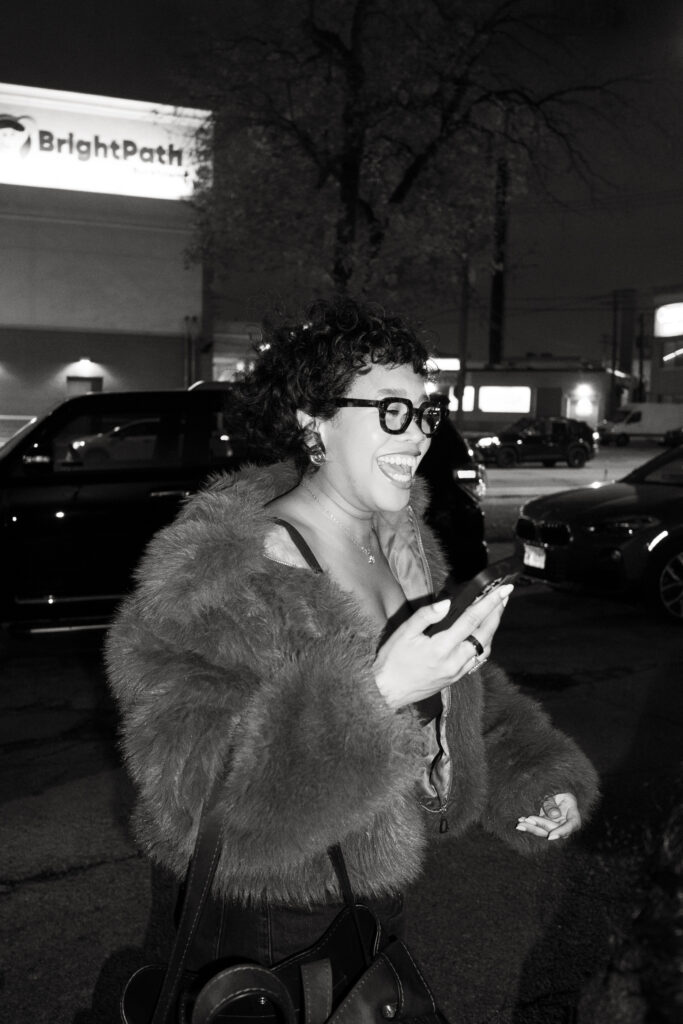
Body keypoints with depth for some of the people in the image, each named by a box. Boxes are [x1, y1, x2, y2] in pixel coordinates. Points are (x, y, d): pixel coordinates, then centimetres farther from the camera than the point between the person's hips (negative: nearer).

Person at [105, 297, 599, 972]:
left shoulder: (401, 543, 0)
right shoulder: (219, 575, -27)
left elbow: (468, 694, 11)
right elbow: (195, 809, -34)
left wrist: (536, 779, -5)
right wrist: (376, 694, -42)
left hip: (382, 893, 8)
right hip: (271, 930, -7)